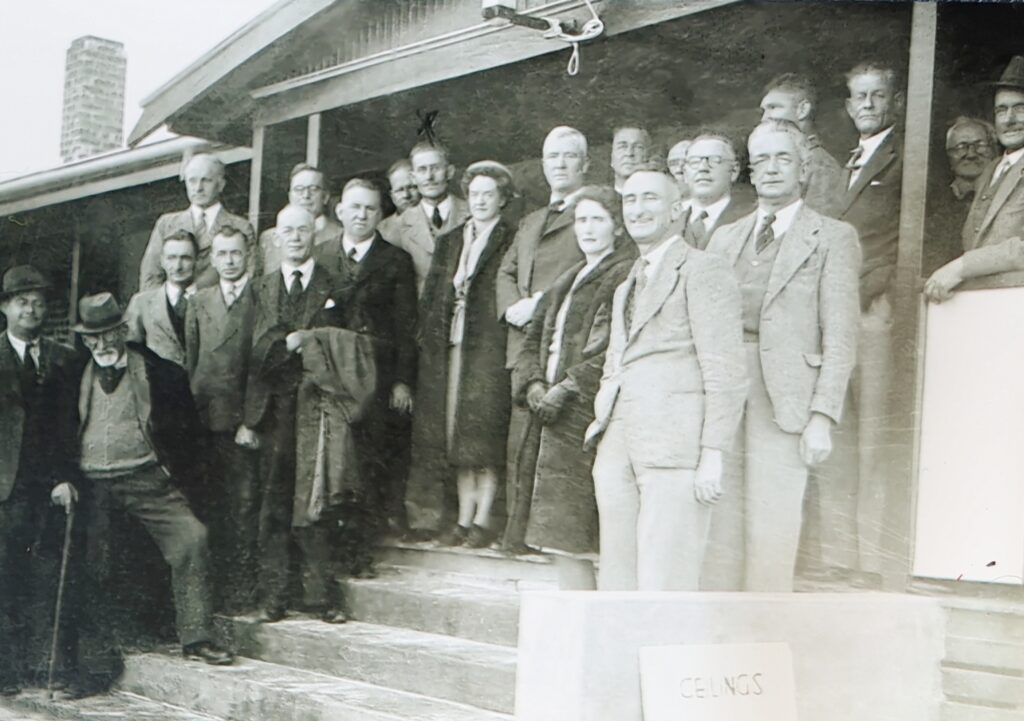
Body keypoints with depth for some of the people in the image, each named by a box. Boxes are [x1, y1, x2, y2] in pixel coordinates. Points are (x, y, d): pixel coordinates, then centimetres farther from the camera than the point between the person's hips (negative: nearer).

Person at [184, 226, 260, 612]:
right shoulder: (198, 302, 17)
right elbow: (190, 361, 16)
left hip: (244, 418, -3)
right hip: (205, 417, 3)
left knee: (243, 502, -4)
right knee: (211, 503, 4)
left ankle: (242, 587, 1)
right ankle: (213, 583, 11)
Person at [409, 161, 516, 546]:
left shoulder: (511, 241, 2)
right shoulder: (449, 241, 19)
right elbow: (431, 293, 16)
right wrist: (428, 334, 7)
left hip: (489, 342, -5)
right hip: (449, 344, 5)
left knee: (484, 431, -8)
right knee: (454, 431, 3)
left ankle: (482, 519, -3)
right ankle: (462, 518, 7)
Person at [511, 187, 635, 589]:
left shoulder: (626, 276, -5)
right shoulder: (568, 281, 22)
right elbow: (535, 339, 20)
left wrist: (566, 389, -15)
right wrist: (535, 384, 2)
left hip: (587, 415, -8)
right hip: (559, 418, 8)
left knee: (565, 534, -9)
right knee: (562, 537, 7)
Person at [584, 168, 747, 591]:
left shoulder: (704, 272, -2)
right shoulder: (627, 286, 25)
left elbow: (726, 373, -8)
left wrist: (713, 454, -14)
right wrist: (602, 422, 15)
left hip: (674, 447, -8)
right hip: (619, 451, 8)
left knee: (663, 584, -10)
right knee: (616, 582, 7)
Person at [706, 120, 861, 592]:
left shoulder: (832, 238, 6)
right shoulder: (725, 238, 21)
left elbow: (840, 337, -1)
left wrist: (823, 416, -11)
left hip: (783, 400, -4)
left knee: (771, 535, -7)